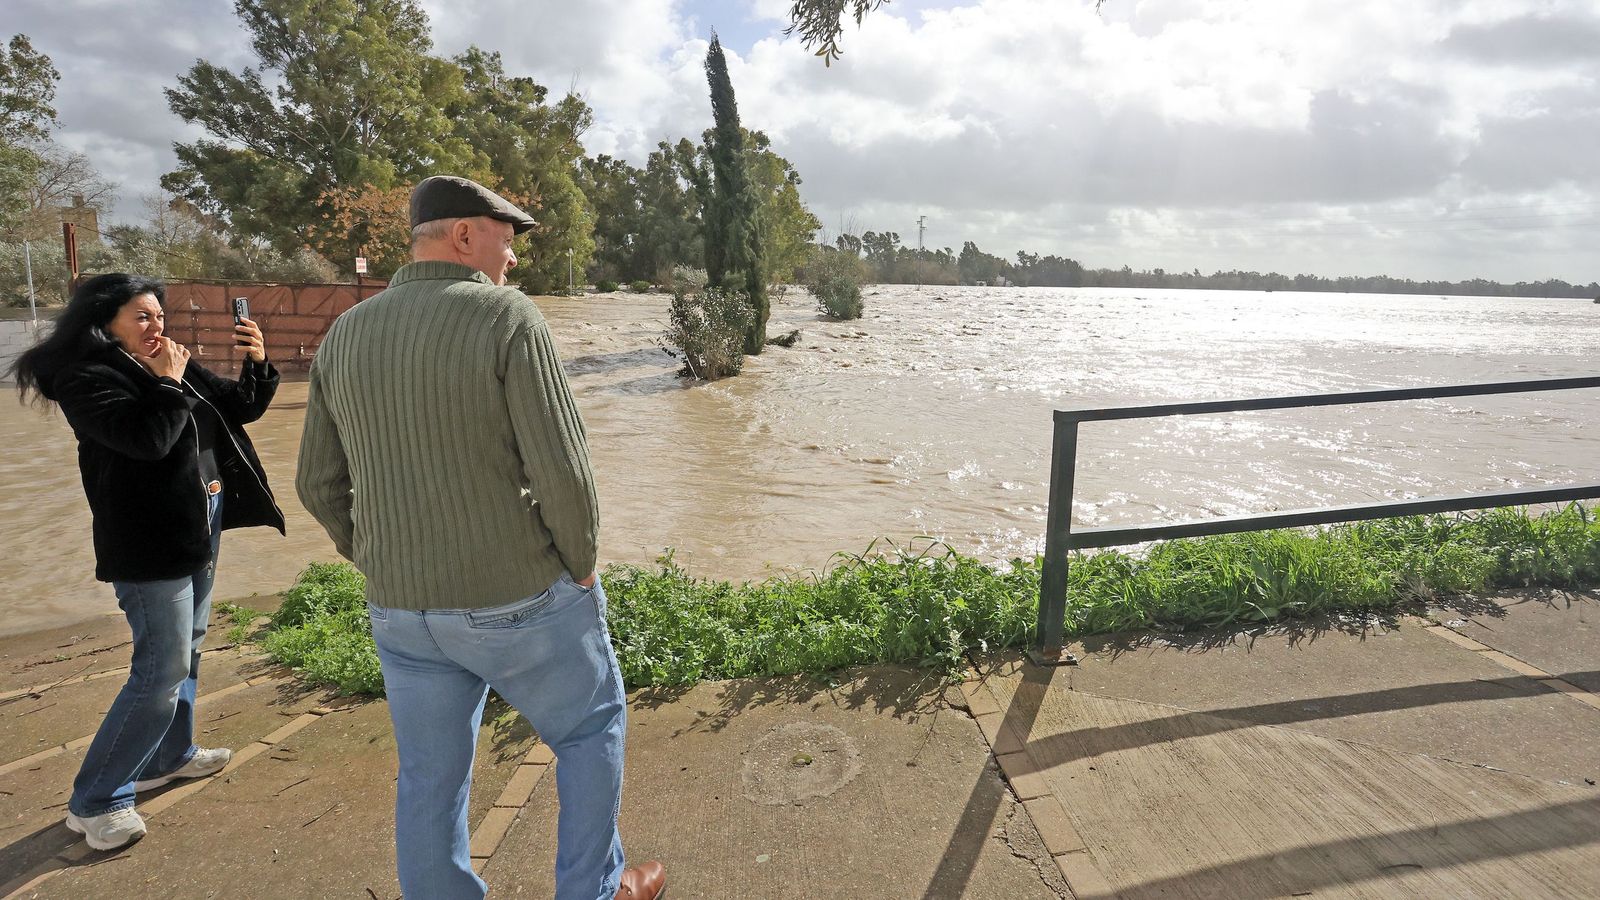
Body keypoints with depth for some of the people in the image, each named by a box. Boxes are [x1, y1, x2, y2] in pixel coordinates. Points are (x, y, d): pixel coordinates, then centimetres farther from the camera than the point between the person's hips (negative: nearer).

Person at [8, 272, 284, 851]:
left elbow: (242, 409, 12)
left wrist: (257, 363, -5)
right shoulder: (87, 379, -13)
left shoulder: (174, 367, 9)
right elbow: (145, 438, -29)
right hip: (149, 544, -8)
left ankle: (170, 755, 38)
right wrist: (168, 385, -15)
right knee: (162, 671, -6)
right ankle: (93, 803, 9)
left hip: (198, 529, 8)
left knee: (185, 650, 20)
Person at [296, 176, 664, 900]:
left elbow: (319, 486, 8)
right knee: (592, 730, 19)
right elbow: (563, 472, -20)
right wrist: (582, 567, -5)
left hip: (401, 613, 5)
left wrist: (388, 569, 18)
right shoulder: (508, 318, -14)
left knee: (430, 782, 19)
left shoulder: (344, 335, 4)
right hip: (519, 598, -5)